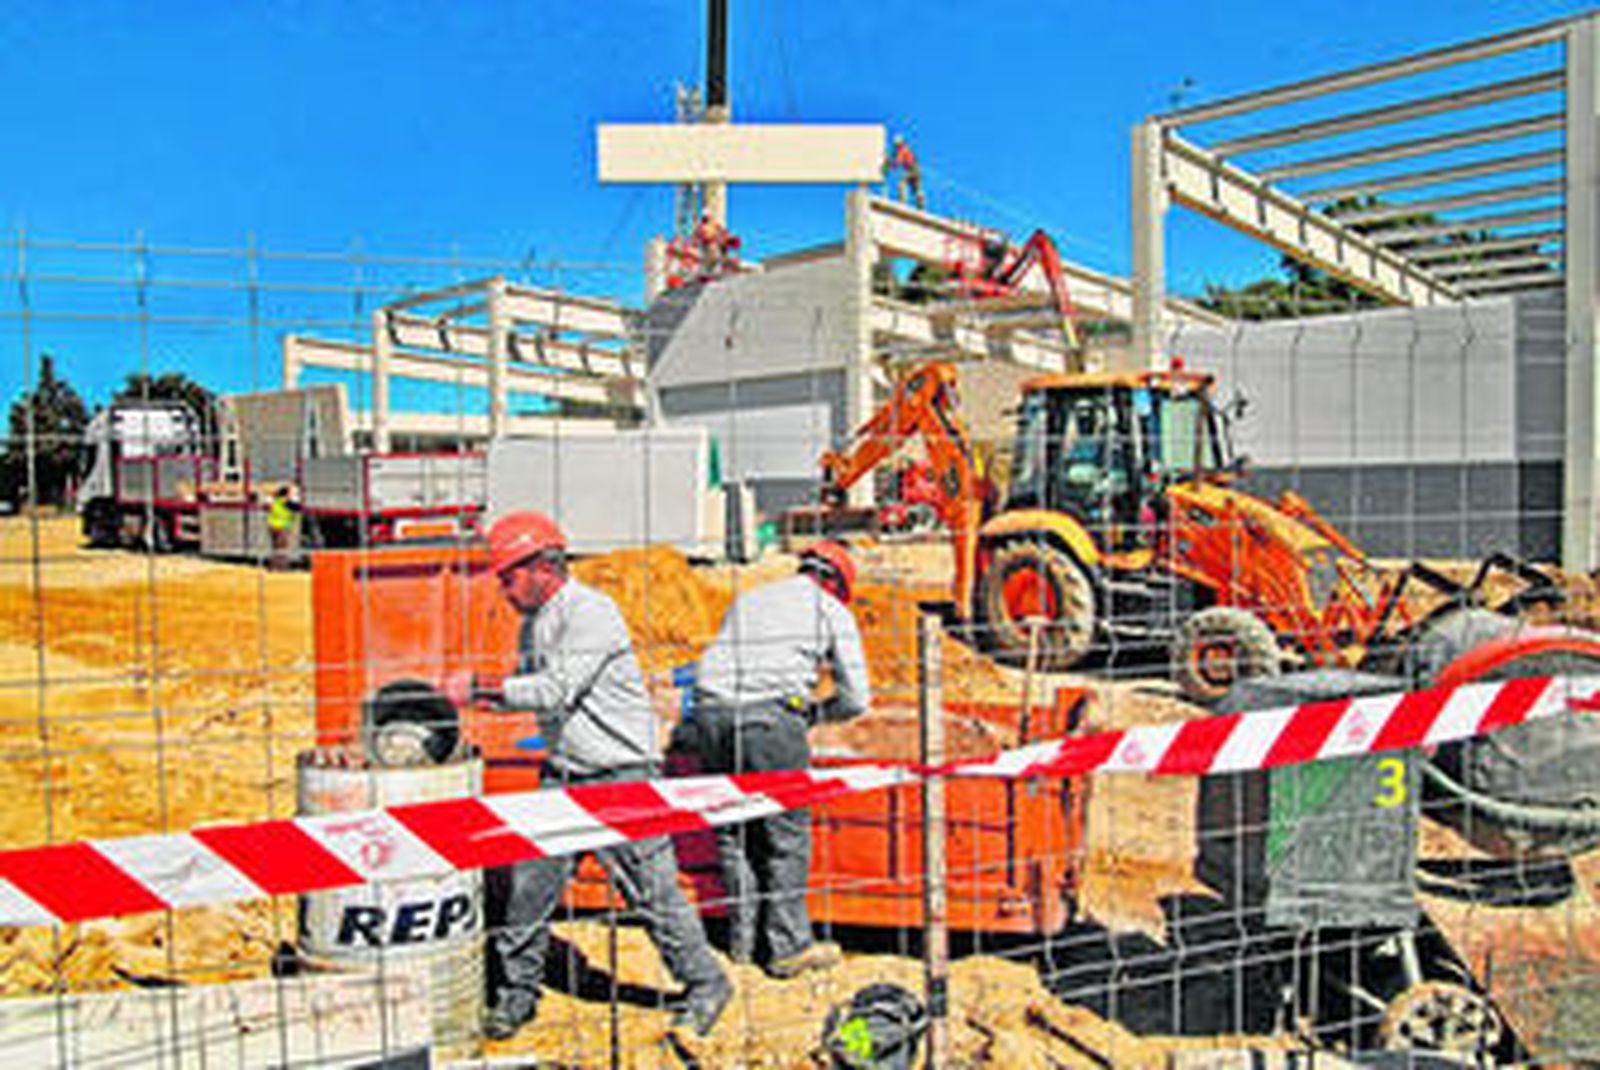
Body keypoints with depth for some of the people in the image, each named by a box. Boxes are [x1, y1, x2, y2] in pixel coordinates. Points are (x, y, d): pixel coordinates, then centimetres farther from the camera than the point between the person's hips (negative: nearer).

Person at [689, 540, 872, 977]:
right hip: (770, 718, -5)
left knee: (731, 831, 13)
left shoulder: (747, 600, 28)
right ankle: (790, 946, 9)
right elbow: (856, 698, 13)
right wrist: (815, 712, 32)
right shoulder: (831, 610, 15)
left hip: (712, 710, 5)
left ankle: (743, 940, 21)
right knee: (787, 834, 5)